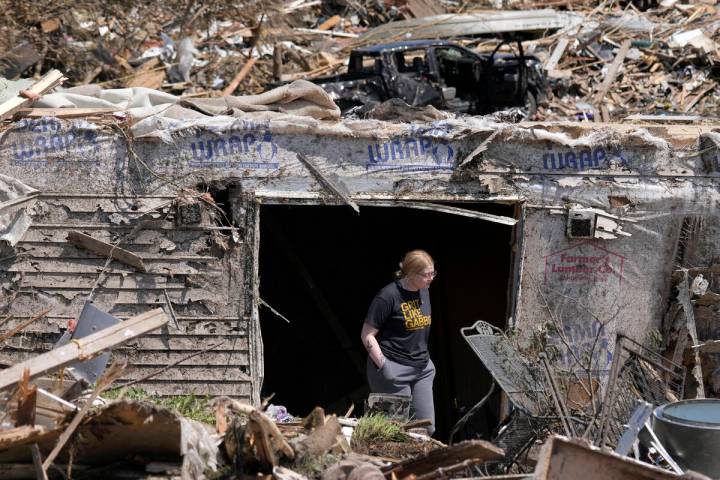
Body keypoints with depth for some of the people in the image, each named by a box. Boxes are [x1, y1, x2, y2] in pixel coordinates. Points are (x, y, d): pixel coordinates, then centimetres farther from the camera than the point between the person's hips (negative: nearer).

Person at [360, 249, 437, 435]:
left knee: (427, 429, 5)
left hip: (422, 369, 7)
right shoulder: (388, 296, -15)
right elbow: (367, 335, -12)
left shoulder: (423, 292, 8)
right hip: (394, 370, -7)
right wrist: (383, 364, -19)